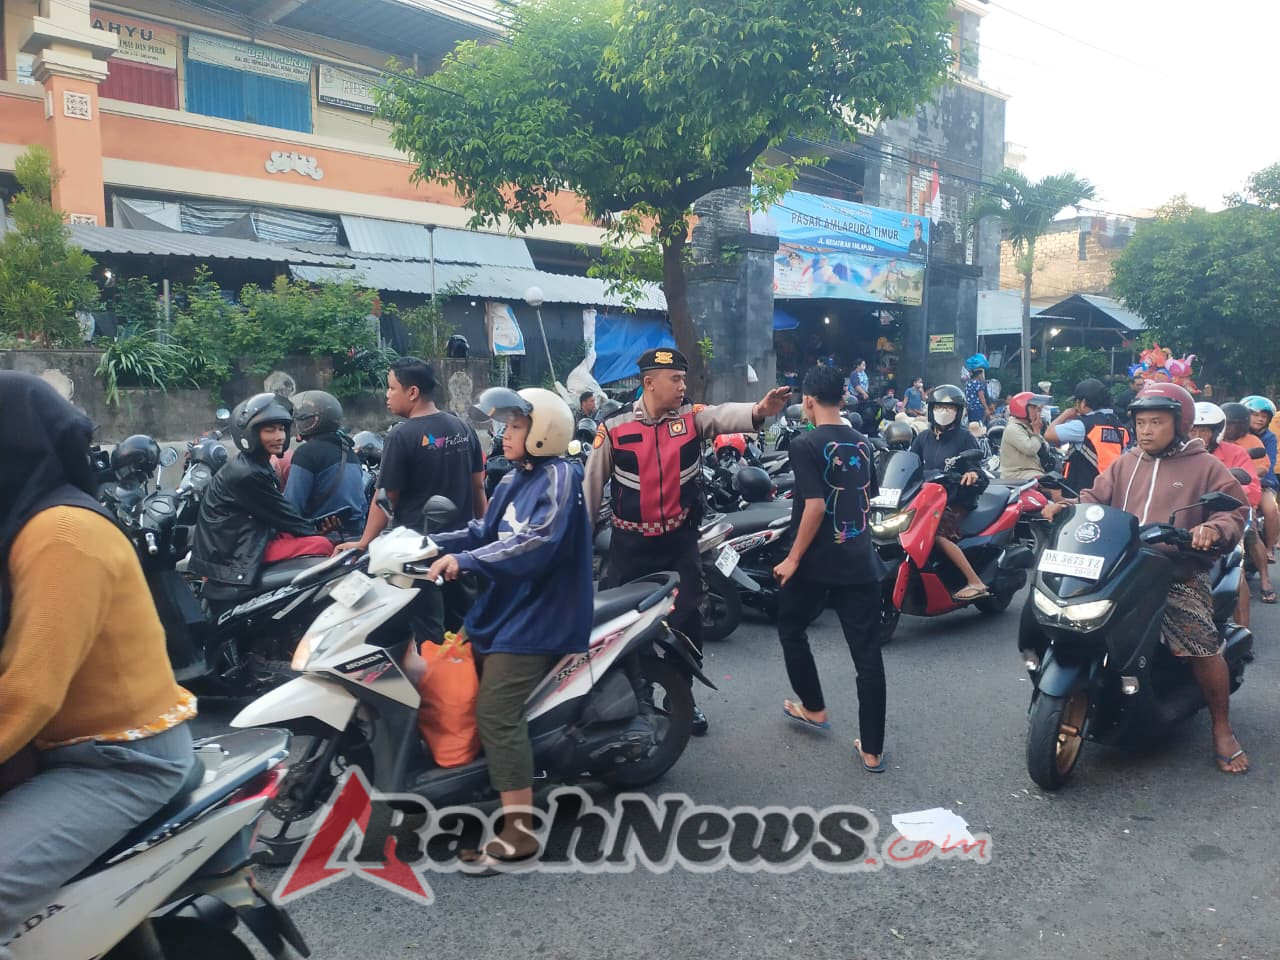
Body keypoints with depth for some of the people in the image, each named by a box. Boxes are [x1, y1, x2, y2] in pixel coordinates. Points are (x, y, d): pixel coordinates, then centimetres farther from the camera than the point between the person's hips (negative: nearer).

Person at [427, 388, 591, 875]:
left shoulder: (559, 477, -14)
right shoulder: (514, 480, 16)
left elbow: (535, 543, -28)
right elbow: (485, 531, 14)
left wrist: (465, 560, -30)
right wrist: (431, 543, 2)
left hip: (536, 615, -10)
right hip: (505, 607, 10)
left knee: (497, 712, -17)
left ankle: (518, 830, -10)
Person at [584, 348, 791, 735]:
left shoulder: (693, 417, -3)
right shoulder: (614, 428, -7)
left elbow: (725, 415, -25)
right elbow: (591, 486, 0)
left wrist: (758, 410, -47)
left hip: (680, 540, 1)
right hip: (631, 543, -1)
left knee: (688, 618, 4)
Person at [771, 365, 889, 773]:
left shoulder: (805, 445, -12)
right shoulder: (862, 443, 8)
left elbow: (815, 506, -21)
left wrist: (793, 558, -14)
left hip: (817, 560, -5)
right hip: (859, 560, 5)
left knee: (791, 630, 21)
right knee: (867, 651, 4)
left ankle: (814, 708, 33)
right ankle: (872, 750, 9)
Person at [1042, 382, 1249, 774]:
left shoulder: (1206, 466, 7)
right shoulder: (1125, 464, 20)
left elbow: (1235, 509, 0)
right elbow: (1096, 499, 11)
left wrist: (1213, 529, -22)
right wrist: (1067, 506, -9)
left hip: (1180, 571, -4)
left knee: (1202, 647, -19)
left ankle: (1222, 728, 4)